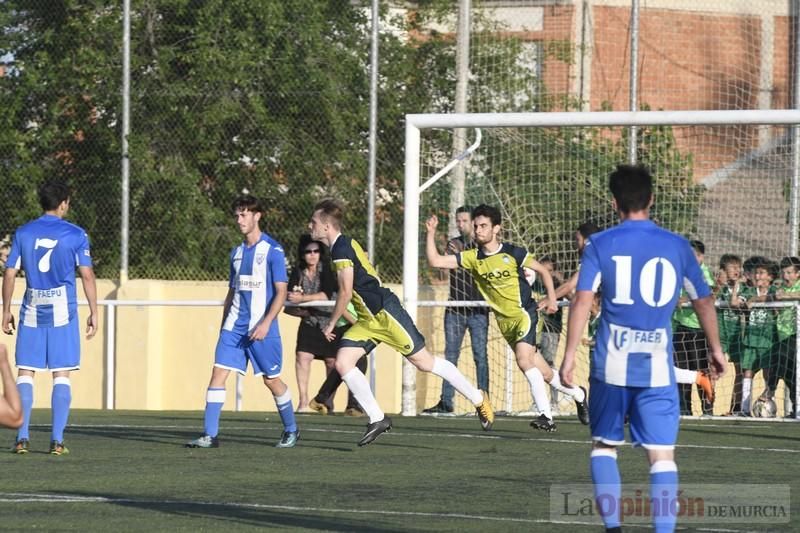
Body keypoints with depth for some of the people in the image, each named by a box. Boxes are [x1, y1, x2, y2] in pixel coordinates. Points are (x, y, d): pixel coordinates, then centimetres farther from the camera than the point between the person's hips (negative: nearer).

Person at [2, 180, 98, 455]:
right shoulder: (75, 234, -1)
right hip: (63, 309, -2)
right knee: (61, 376, 1)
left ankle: (22, 437, -2)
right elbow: (87, 275, -3)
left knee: (25, 373, 5)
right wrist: (93, 312, 3)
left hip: (31, 311, 2)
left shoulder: (23, 233, 5)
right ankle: (57, 440, -4)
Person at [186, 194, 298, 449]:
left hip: (261, 329, -5)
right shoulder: (237, 252, 13)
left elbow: (281, 292, -10)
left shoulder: (272, 250, -7)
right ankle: (210, 435, -9)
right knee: (218, 373, -7)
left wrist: (266, 323, -20)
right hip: (234, 326, 5)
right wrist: (223, 325, 17)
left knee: (272, 379, 4)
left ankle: (291, 430, 25)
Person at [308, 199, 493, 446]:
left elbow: (346, 293, -19)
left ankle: (478, 399, 11)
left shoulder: (342, 248, -15)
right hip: (368, 319, 10)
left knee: (423, 361, -2)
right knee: (342, 362, -4)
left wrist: (331, 324, -9)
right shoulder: (344, 245, 15)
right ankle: (377, 419, -1)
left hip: (385, 312, -10)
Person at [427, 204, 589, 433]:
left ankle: (546, 415, -23)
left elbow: (542, 269, 4)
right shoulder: (472, 258, -1)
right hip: (504, 321, 5)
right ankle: (577, 394, 33)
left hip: (523, 313, -5)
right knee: (543, 373, 9)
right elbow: (435, 261, -5)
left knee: (523, 359, -27)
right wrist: (431, 233, -13)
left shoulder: (512, 253, -10)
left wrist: (551, 298, -3)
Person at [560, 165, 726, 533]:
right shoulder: (676, 246, 5)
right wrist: (715, 348, 28)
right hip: (658, 366, 0)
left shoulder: (600, 245, 0)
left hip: (611, 364, 0)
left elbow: (582, 300, -8)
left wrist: (570, 356, -5)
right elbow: (703, 300, 14)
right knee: (662, 454, -1)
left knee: (604, 445, 17)